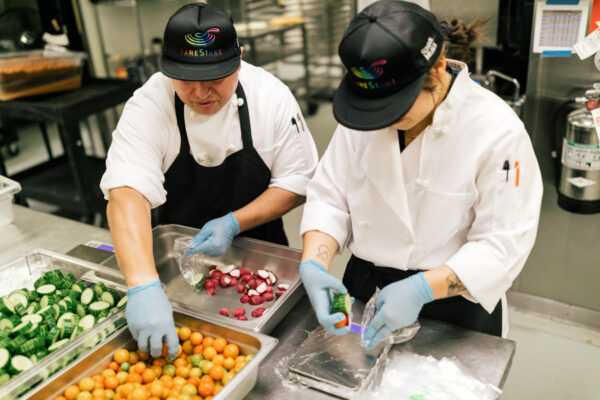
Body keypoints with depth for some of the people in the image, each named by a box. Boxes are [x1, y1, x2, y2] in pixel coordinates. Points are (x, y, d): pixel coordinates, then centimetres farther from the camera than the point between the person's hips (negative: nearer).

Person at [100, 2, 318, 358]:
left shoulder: (271, 96, -18)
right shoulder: (149, 106, -23)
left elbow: (297, 182, -12)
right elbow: (127, 194, -36)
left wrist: (234, 223, -26)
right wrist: (144, 286, -50)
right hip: (175, 260, 0)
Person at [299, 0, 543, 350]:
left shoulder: (497, 131, -22)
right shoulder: (363, 113, -9)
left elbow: (504, 244, -20)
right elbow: (330, 196, -7)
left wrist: (421, 289, -31)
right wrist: (314, 264, -23)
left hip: (453, 309, -3)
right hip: (365, 292, 4)